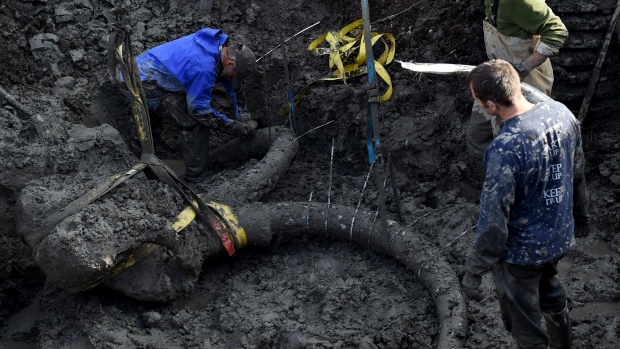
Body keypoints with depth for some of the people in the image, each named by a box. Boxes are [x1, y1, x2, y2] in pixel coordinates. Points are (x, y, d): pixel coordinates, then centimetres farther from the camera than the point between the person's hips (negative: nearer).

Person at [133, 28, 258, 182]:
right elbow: (199, 109, -20)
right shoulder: (204, 68, -28)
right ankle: (194, 177, -3)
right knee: (196, 122, -13)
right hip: (145, 85, -10)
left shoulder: (215, 41, 0)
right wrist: (235, 126, -16)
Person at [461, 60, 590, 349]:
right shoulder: (561, 113, -13)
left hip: (521, 252, -8)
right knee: (551, 296, 34)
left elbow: (493, 220, -27)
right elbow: (577, 172, 4)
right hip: (560, 236, 8)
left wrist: (473, 272, -15)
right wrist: (581, 216, 21)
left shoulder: (505, 150, -35)